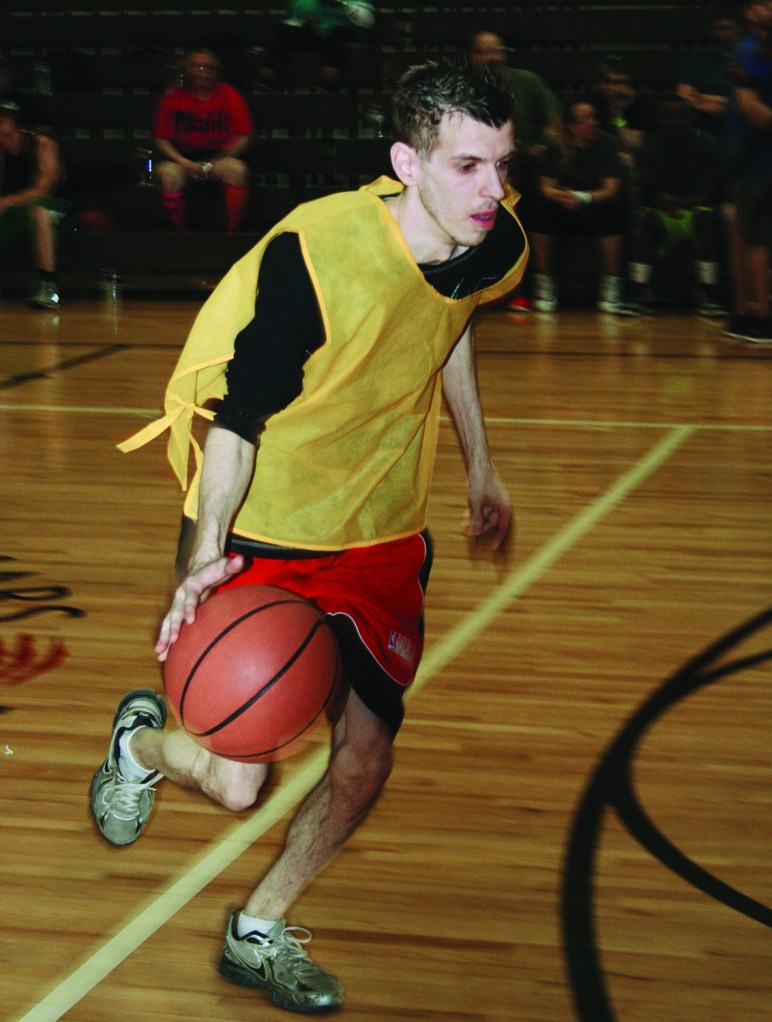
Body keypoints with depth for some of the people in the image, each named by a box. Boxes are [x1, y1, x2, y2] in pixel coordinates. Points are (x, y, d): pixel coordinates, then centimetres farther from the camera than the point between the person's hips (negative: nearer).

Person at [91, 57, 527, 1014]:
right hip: (259, 535, -5)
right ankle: (140, 739, 31)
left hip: (383, 538, 5)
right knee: (239, 782, -6)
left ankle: (258, 932, 31)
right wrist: (206, 555, -31)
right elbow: (238, 410, -21)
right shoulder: (312, 254, -30)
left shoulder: (495, 246, -11)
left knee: (362, 769, 5)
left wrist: (480, 466, 22)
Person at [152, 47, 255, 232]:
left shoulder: (230, 96, 3)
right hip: (182, 159, 0)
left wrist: (217, 162, -13)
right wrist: (184, 163, -15)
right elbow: (161, 139, 2)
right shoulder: (173, 97, 3)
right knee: (168, 174, -33)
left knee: (237, 170, -32)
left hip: (219, 158, 0)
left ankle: (231, 231, -21)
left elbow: (244, 137, 0)